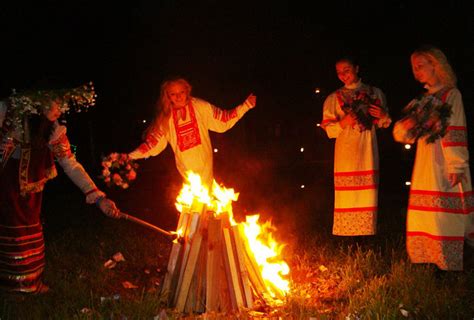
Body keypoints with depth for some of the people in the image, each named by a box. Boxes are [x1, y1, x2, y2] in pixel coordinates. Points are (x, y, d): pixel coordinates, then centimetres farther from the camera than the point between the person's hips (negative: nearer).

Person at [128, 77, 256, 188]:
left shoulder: (200, 106, -7)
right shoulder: (165, 117, -3)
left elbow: (223, 120, -4)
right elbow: (152, 143, -1)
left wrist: (246, 105, -11)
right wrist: (129, 157, -11)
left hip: (204, 165, -1)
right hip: (185, 169, 1)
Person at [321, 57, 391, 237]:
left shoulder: (375, 93, 12)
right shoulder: (334, 98, 9)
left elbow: (384, 124, 16)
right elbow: (329, 130, 3)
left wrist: (383, 116, -6)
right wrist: (343, 122, -16)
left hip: (367, 153, 1)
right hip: (346, 154, -1)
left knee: (367, 195, -2)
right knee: (347, 196, -5)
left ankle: (366, 232, 5)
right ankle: (346, 236, 0)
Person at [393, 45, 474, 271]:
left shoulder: (451, 94, -4)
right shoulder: (425, 98, 16)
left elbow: (456, 132, -12)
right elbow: (402, 134, 16)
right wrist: (405, 125, -8)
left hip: (442, 164, -7)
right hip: (424, 165, 7)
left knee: (443, 216, -7)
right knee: (423, 218, 8)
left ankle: (449, 267, 0)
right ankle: (430, 262, 17)